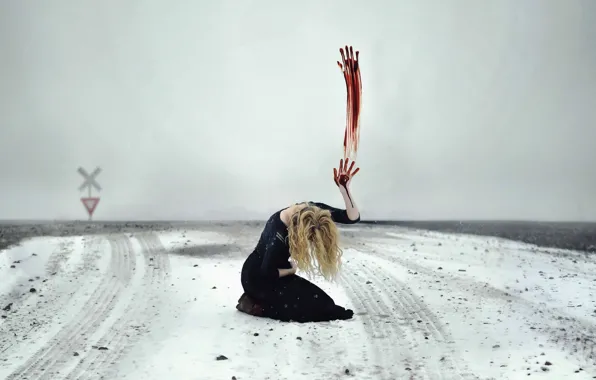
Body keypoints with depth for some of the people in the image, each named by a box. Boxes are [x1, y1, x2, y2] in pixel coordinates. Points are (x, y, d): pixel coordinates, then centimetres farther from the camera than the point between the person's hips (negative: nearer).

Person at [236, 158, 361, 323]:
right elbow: (267, 273, -26)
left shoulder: (314, 210, -18)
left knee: (319, 299, 8)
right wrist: (292, 269, -9)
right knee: (316, 304, -13)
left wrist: (344, 188, -35)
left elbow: (353, 217, -21)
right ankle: (257, 305, -5)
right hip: (257, 277, -8)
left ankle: (259, 299, 11)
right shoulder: (278, 235, -37)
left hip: (274, 272, 8)